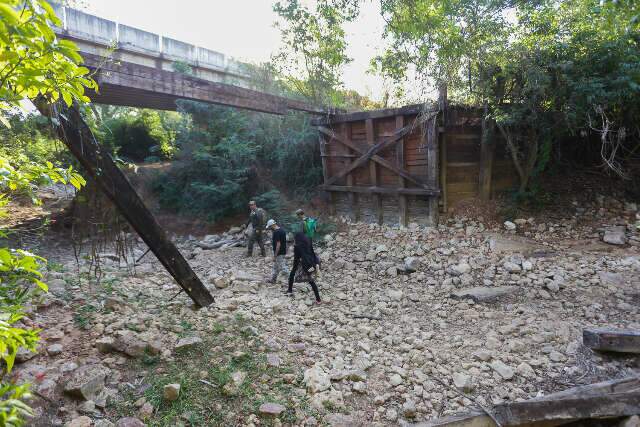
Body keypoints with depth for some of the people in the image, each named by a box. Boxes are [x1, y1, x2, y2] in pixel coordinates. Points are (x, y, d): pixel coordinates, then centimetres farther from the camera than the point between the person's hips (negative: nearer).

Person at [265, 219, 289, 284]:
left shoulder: (276, 232, -21)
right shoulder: (281, 230, 8)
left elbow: (278, 244, -25)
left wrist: (275, 255, -22)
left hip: (279, 253, -10)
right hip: (283, 251, 10)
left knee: (282, 267, -4)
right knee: (276, 267, 20)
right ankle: (273, 279, 31)